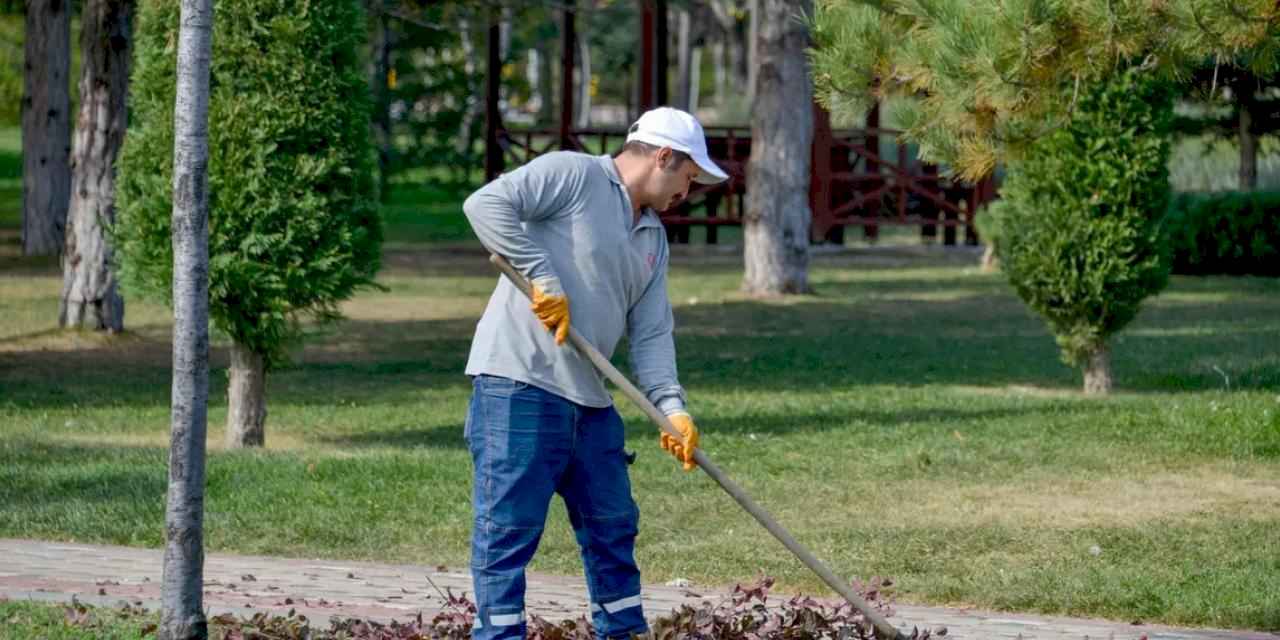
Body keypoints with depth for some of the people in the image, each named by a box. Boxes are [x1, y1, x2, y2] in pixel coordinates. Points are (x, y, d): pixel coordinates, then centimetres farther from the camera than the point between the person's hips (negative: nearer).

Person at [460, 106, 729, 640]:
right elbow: (486, 204, -17)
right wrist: (542, 278, -20)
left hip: (590, 398, 9)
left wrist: (672, 407, -2)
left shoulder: (653, 239, 19)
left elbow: (651, 334, 13)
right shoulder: (572, 174, -6)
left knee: (612, 526, 16)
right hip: (519, 383, -9)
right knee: (508, 528, -8)